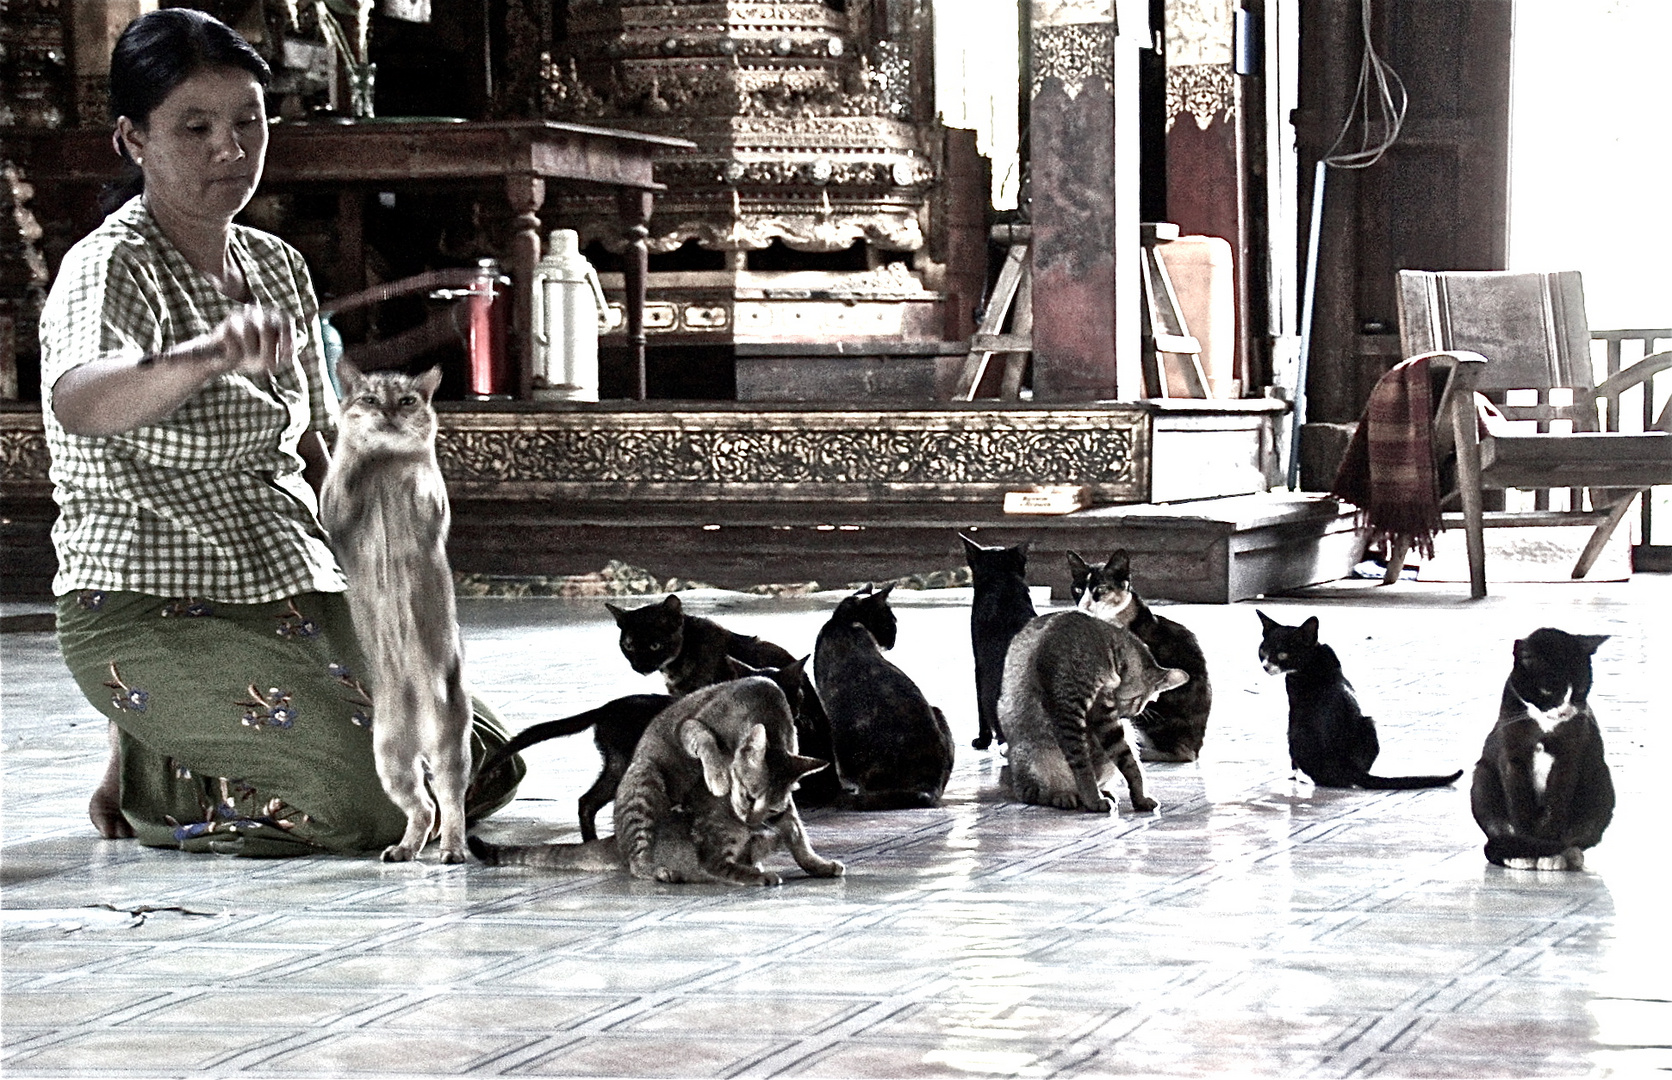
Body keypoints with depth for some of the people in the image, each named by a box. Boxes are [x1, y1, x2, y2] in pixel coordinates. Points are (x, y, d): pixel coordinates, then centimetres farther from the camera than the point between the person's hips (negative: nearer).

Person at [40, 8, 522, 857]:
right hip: (151, 618, -8)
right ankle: (147, 780, 1)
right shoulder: (110, 272, -15)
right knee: (383, 802, -23)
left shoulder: (276, 267, 10)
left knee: (481, 772, 1)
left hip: (296, 596, 8)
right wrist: (210, 356, -59)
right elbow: (78, 403, -40)